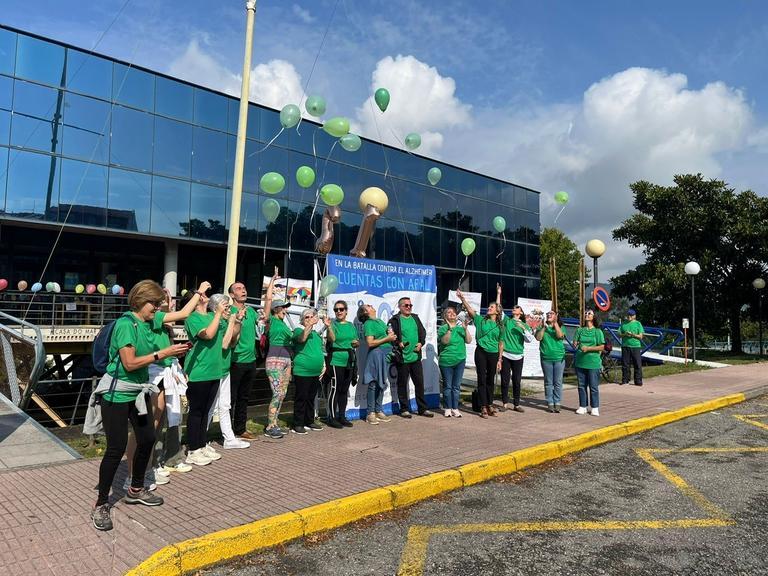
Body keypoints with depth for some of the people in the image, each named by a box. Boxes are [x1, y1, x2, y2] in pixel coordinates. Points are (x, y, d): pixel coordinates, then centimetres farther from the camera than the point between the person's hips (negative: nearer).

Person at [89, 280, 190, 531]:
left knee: (147, 439, 13)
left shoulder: (147, 324, 6)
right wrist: (163, 353, -21)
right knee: (117, 448, -5)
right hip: (117, 394, -8)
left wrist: (171, 352, -3)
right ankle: (101, 505, 11)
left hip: (138, 391, 9)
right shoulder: (126, 324, -19)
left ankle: (136, 490, 32)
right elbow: (129, 363, -23)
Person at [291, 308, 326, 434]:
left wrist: (324, 365, 16)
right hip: (302, 372, -7)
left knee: (311, 398, 15)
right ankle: (297, 425, 3)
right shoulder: (299, 330, -3)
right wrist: (310, 325, -33)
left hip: (316, 372, 7)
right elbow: (302, 338, -26)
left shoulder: (317, 333, 17)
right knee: (301, 398, -3)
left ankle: (309, 422, 24)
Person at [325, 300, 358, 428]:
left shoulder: (351, 325, 14)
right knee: (335, 389, -5)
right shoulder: (333, 324, -4)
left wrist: (357, 343, 1)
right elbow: (332, 339, -21)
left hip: (349, 361, 6)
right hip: (336, 361, -6)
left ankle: (342, 416, 22)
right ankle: (332, 417, 3)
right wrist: (329, 326, -36)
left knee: (344, 389, 13)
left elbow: (356, 341, 23)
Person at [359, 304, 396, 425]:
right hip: (376, 354, -8)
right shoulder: (368, 324, -7)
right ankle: (370, 413, 0)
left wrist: (392, 335, 3)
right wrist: (387, 338, -14)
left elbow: (388, 332, 26)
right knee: (373, 384, -5)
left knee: (382, 383, 12)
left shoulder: (380, 321, 18)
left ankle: (378, 411, 20)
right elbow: (370, 343, -14)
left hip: (386, 354, 8)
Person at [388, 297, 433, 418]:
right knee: (402, 384, 5)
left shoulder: (415, 318, 14)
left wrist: (421, 343, 2)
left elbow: (422, 332, 17)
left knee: (420, 382, 9)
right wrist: (398, 343, -25)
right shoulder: (395, 320, -5)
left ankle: (423, 408, 19)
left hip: (416, 356, 5)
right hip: (402, 358, -5)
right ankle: (404, 409, 16)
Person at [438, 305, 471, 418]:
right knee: (447, 386, 2)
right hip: (446, 361, -3)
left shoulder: (460, 328, 8)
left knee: (457, 386, 8)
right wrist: (449, 328, -25)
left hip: (460, 360, 3)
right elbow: (445, 341, -18)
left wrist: (466, 328, -10)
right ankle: (448, 408, 12)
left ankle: (455, 408, 16)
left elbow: (469, 341, 1)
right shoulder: (443, 328, -3)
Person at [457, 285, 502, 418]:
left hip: (493, 354, 2)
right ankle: (483, 407, 5)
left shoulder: (499, 326, 9)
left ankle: (490, 405, 22)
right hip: (481, 352, -2)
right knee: (482, 380, 0)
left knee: (490, 380, 11)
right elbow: (469, 309, -11)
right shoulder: (481, 320, -1)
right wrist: (462, 298, -19)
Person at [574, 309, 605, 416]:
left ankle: (595, 408, 9)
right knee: (581, 385, 9)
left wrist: (588, 348, -16)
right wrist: (575, 345, -13)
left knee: (593, 386, 0)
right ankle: (583, 406, 18)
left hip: (593, 363, -4)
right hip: (580, 362, 4)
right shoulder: (580, 330, 9)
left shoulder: (597, 331, -1)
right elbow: (574, 344, 9)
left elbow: (601, 347, -6)